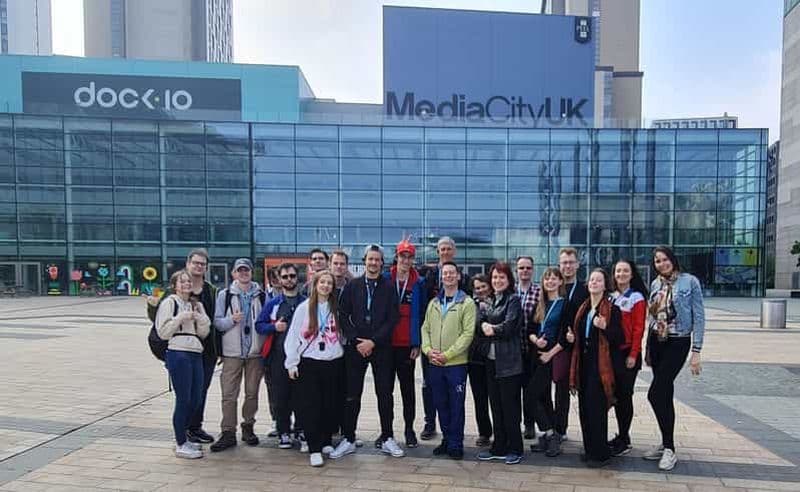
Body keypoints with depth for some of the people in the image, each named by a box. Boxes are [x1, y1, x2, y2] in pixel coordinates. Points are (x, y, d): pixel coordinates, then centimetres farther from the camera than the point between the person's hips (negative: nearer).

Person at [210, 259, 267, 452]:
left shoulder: (261, 295, 6)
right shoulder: (225, 295, 3)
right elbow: (217, 322, 0)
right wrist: (232, 320, -18)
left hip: (255, 351, 1)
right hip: (232, 352, -1)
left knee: (252, 393, 9)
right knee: (229, 394, -2)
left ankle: (248, 427, 24)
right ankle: (228, 433, 5)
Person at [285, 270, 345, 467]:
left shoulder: (337, 308, 4)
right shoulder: (304, 308, 0)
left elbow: (343, 334, 9)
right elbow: (293, 336, 1)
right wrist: (291, 363, -2)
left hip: (333, 363, 2)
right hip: (309, 362, -2)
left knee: (330, 405, 7)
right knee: (311, 406, -2)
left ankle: (326, 442, 24)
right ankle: (314, 449, 5)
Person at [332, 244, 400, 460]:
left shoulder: (389, 287, 1)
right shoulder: (352, 285, 5)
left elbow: (393, 319, -4)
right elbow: (343, 315, 2)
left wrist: (373, 341, -11)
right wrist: (355, 340, -8)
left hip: (381, 348, -1)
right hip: (355, 347, 1)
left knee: (385, 395, 7)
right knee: (352, 395, 6)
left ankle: (387, 439, 19)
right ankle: (348, 439, 17)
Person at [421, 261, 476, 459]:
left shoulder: (467, 303, -5)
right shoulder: (433, 303, 12)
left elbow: (468, 333, -12)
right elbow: (425, 329, 12)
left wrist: (447, 354, -16)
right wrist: (428, 350, -6)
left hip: (456, 363, -5)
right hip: (435, 364, 5)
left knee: (456, 405, 3)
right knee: (440, 404, 13)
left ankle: (456, 444, 15)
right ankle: (446, 439, 27)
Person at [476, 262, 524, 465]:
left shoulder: (513, 300, -6)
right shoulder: (492, 301, 15)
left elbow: (509, 327, -16)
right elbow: (483, 321, 9)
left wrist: (491, 329, -7)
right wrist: (484, 325, -11)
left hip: (509, 361, -7)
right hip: (492, 359, 7)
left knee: (510, 406, 2)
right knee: (496, 406, 12)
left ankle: (515, 449, 15)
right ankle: (499, 447, 23)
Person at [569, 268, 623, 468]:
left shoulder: (612, 309, -6)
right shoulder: (583, 308, 14)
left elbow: (618, 338, -10)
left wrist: (604, 327, -25)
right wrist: (572, 337, 5)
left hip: (600, 364, -7)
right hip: (584, 363, 7)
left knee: (596, 409, -6)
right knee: (584, 408, 9)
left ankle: (600, 453, 6)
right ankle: (589, 449, 22)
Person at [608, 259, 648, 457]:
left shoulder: (637, 298, -6)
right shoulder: (611, 296, 12)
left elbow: (638, 328, -10)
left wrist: (633, 354, -15)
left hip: (627, 353, -6)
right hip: (611, 351, 6)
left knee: (624, 395, -1)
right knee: (615, 394, 11)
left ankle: (624, 441, 9)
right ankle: (622, 435, 23)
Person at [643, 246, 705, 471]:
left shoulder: (690, 281, -8)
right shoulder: (655, 284, 8)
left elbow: (699, 317, -9)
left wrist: (696, 351, -12)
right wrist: (648, 348, 14)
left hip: (677, 343, -5)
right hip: (656, 342, 5)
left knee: (656, 393, -13)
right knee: (665, 394, 11)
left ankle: (669, 449, 0)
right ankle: (666, 444, 22)